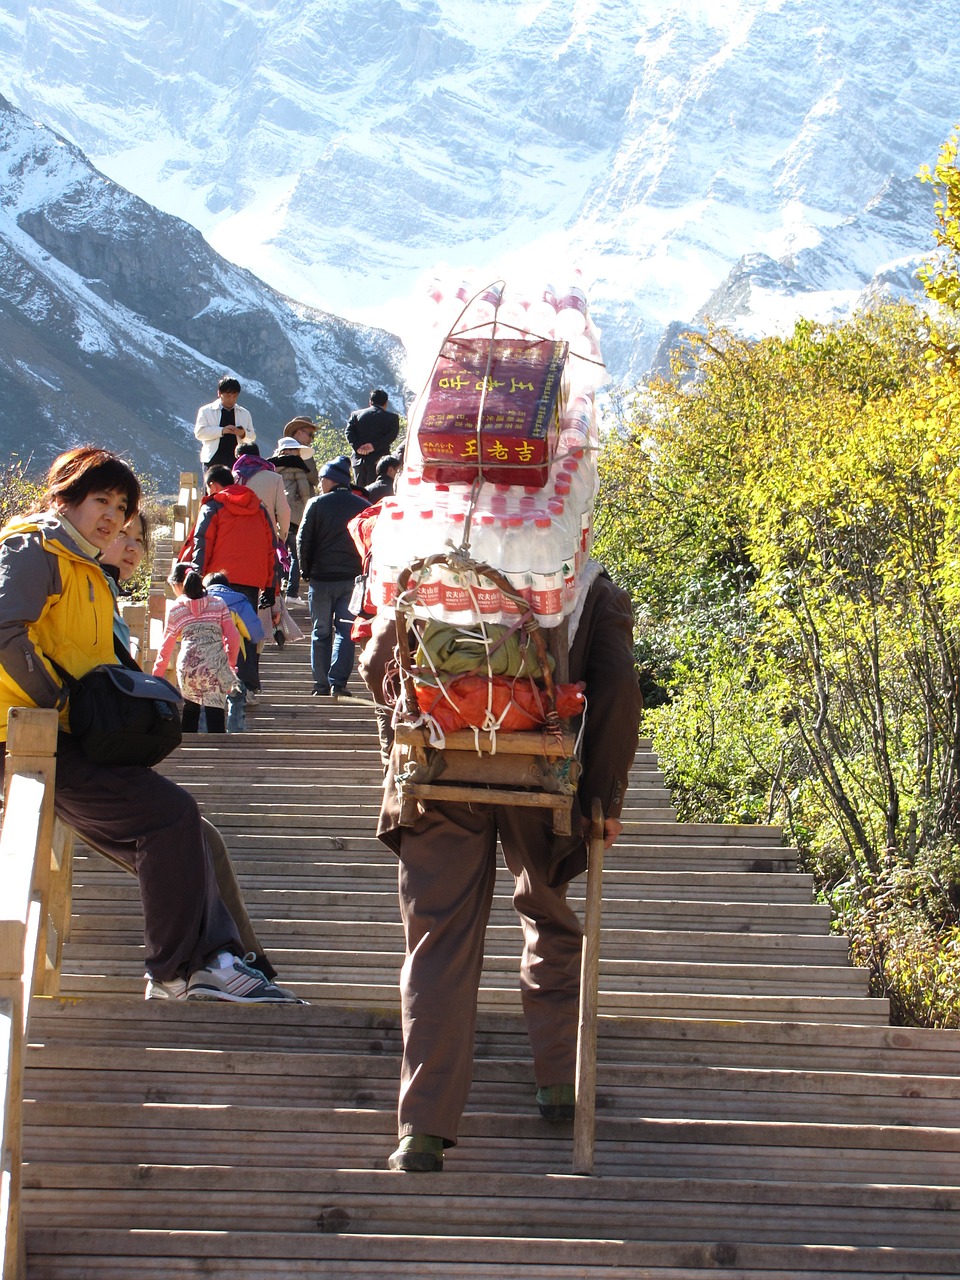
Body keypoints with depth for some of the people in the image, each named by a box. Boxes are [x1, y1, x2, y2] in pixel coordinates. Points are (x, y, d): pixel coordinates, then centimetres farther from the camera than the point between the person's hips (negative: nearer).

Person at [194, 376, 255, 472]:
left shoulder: (245, 413, 18)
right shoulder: (206, 411, 7)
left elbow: (252, 437, 16)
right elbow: (199, 432, -5)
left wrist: (243, 434, -8)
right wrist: (222, 431, -17)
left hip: (237, 460, 3)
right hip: (214, 460, -3)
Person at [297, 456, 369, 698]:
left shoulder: (316, 504, -4)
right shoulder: (363, 506, 3)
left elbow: (303, 540, -4)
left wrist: (306, 570, 7)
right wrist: (362, 571, 11)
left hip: (321, 577, -1)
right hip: (352, 578, 1)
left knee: (321, 632, 9)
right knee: (345, 630, 4)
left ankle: (321, 685, 7)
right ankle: (338, 682, -8)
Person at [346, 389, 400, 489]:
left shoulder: (356, 414, 11)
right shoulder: (392, 417, 4)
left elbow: (349, 432, 0)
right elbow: (392, 435, -9)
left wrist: (357, 447, -10)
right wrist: (374, 446, -13)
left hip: (359, 460, 2)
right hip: (379, 461, -2)